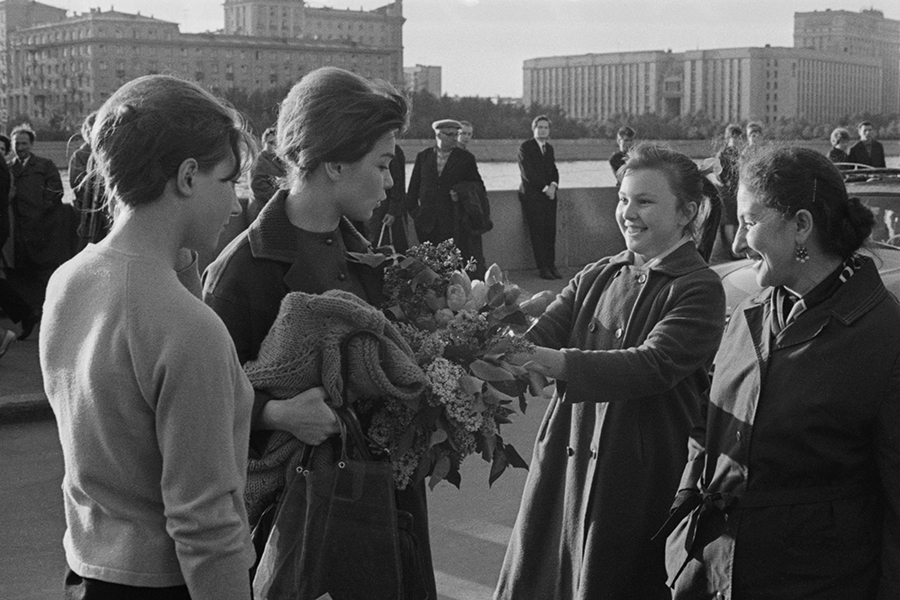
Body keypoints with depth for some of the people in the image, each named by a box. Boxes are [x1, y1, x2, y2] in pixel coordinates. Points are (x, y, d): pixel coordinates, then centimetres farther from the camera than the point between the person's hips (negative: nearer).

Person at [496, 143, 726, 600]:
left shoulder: (698, 289, -9)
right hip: (566, 465, 5)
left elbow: (654, 366, -23)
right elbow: (539, 337, -2)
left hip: (644, 479, -5)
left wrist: (552, 362, -34)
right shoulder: (596, 278, 8)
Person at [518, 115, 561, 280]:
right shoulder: (525, 147, -3)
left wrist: (553, 185, -5)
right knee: (537, 232, -6)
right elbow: (528, 172, -11)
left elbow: (554, 170, 16)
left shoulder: (549, 147, 17)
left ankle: (551, 265, 5)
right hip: (532, 195, -5)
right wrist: (545, 188, -12)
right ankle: (542, 268, -2)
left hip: (549, 194, 5)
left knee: (550, 231, 1)